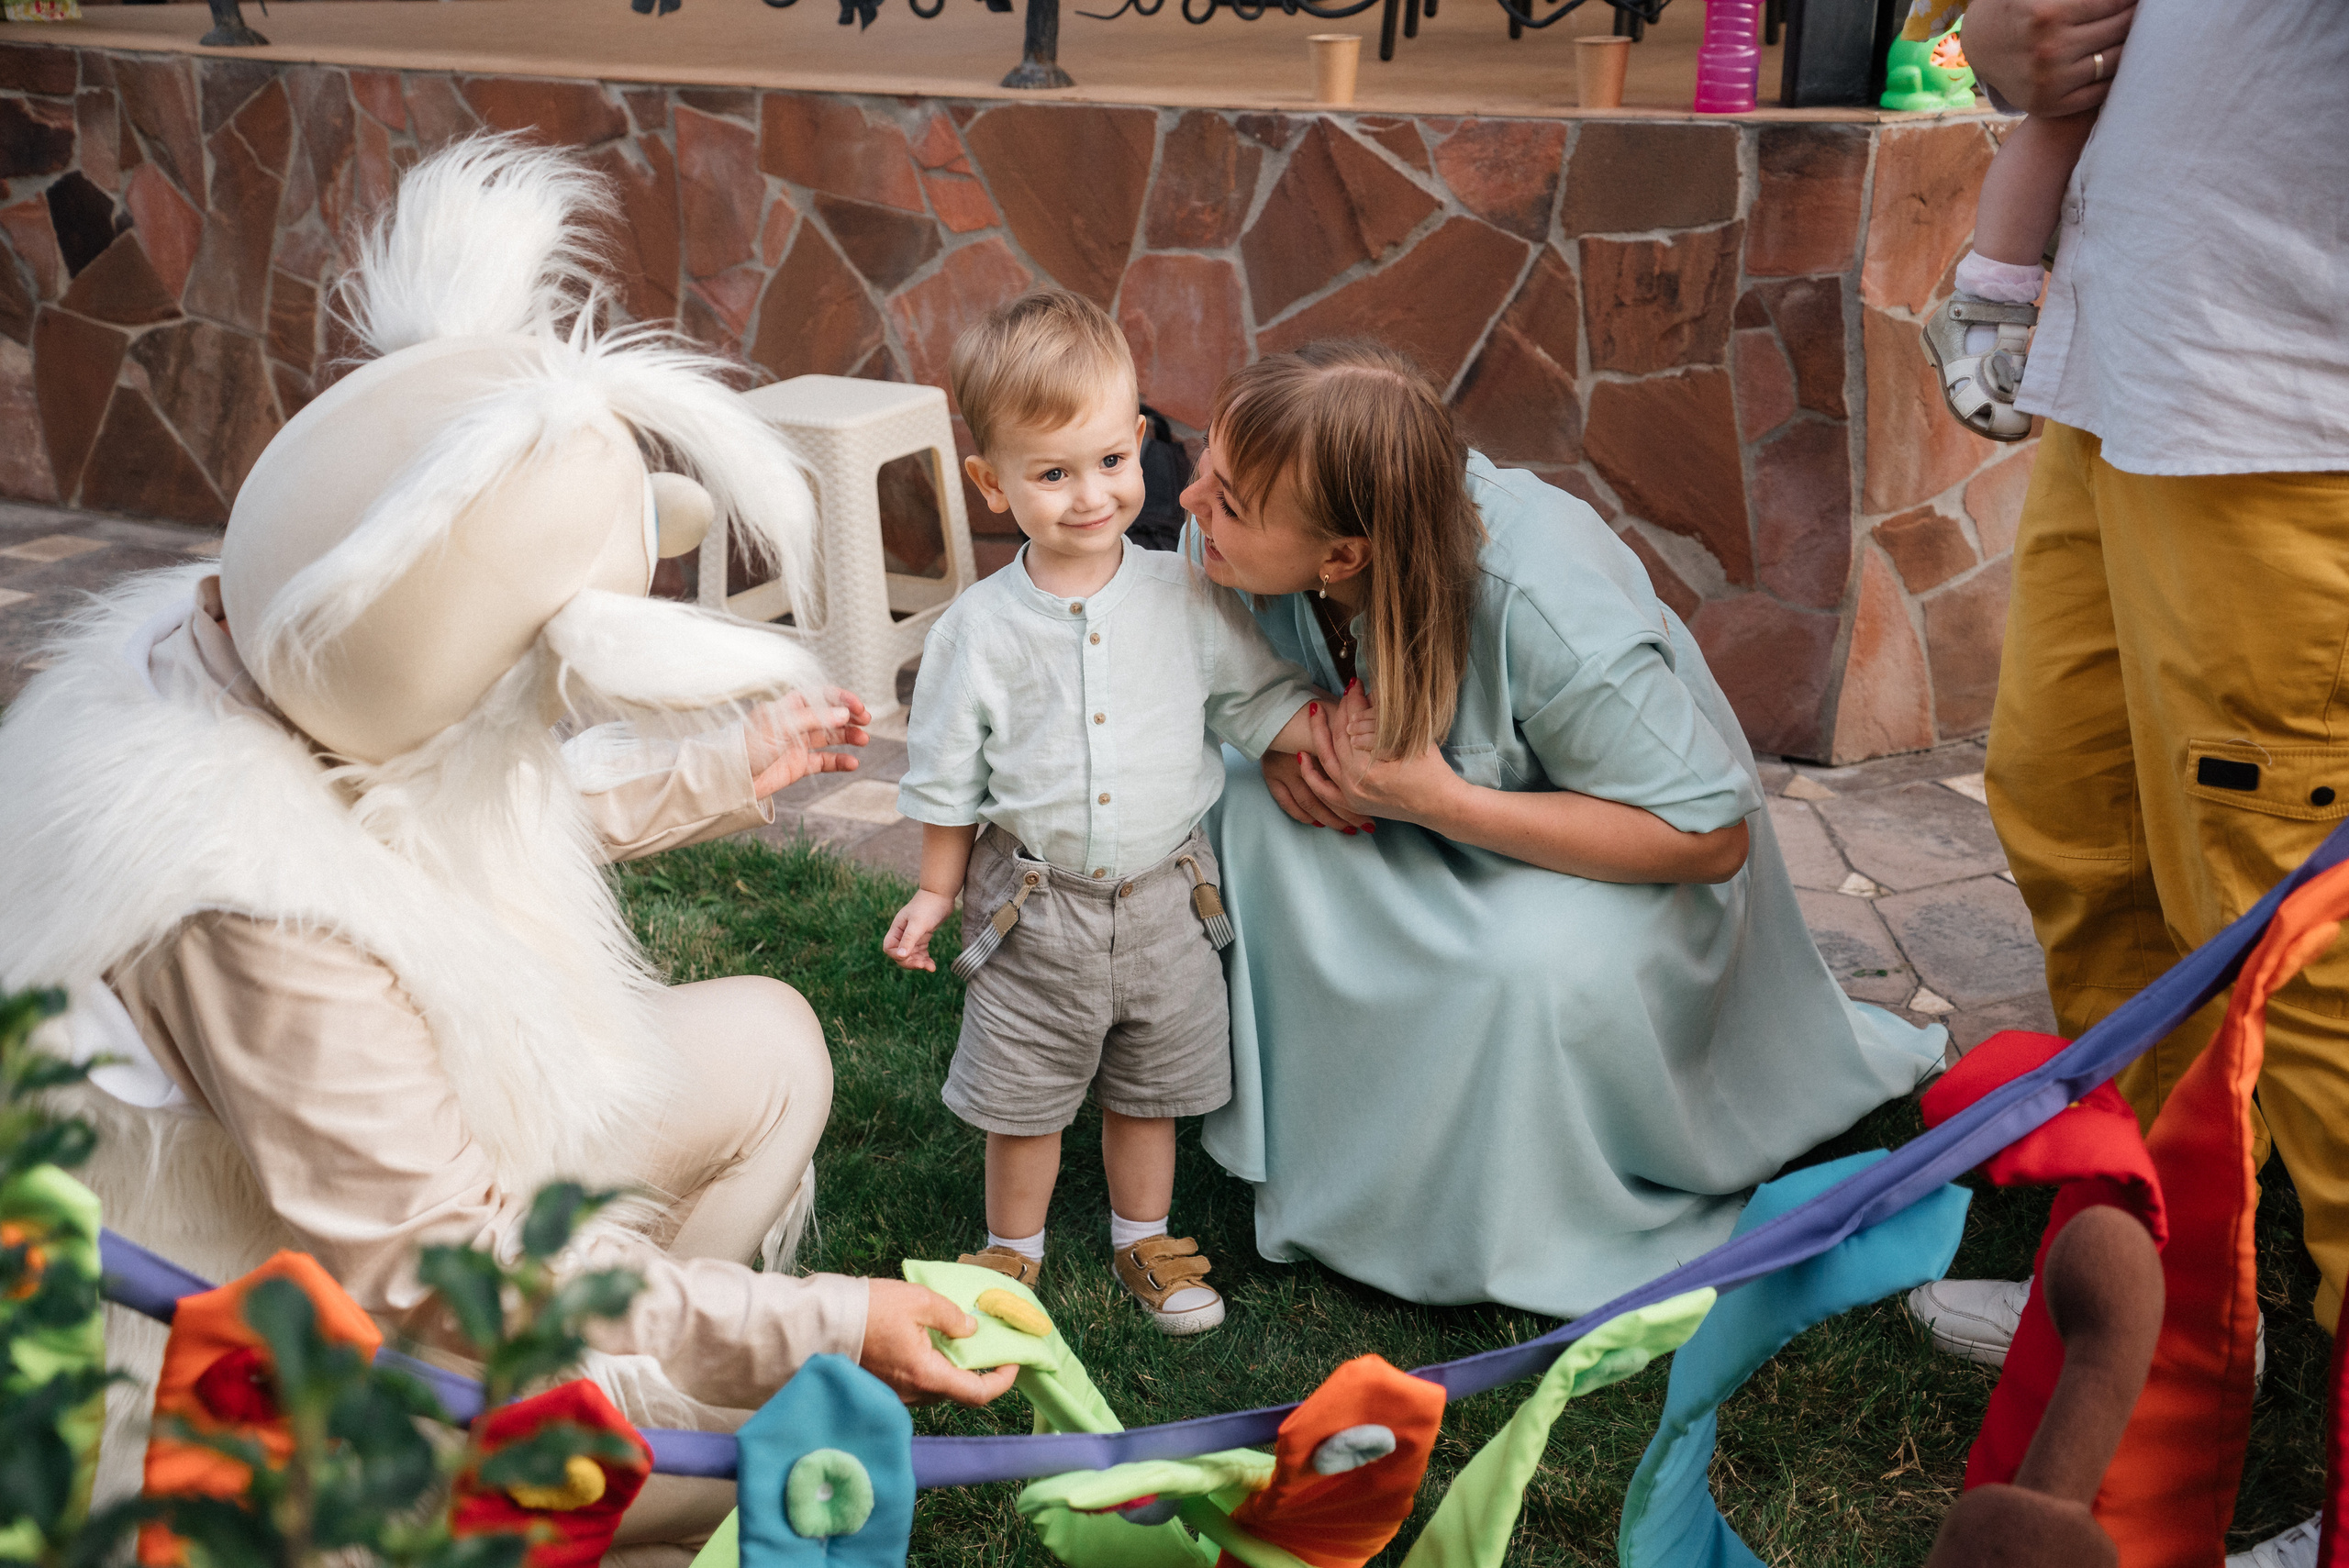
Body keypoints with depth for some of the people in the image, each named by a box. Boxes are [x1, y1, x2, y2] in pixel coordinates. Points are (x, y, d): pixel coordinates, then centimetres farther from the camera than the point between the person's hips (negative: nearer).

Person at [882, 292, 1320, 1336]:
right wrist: (938, 892, 5)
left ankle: (1145, 1242, 42)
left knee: (1148, 1091, 19)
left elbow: (1259, 699, 1)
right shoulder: (978, 629, -11)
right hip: (1035, 909, -1)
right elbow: (946, 776, -1)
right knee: (1023, 1098, 14)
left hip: (1164, 897, 2)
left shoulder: (1186, 597, -9)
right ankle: (1014, 1251, 38)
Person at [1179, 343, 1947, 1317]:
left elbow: (1712, 835, -32)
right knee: (1250, 811, -23)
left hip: (1618, 853, -5)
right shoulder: (1241, 547, -24)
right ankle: (1318, 1128, -4)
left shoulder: (1546, 613, -40)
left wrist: (1437, 800, -38)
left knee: (1536, 964, -37)